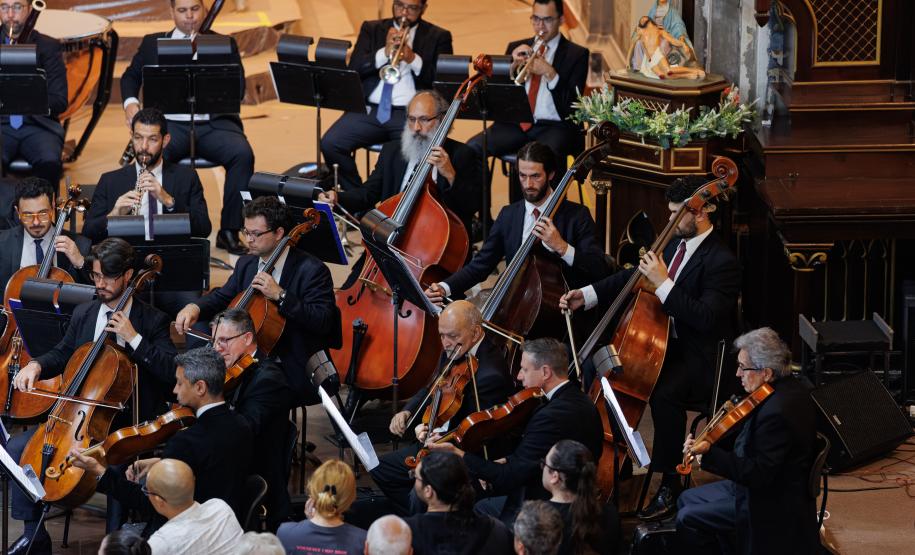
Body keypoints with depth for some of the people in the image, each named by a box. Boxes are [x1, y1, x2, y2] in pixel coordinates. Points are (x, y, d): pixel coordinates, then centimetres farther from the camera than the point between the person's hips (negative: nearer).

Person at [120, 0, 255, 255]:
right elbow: (131, 76, 26)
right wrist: (130, 102, 4)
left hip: (214, 122, 0)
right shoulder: (153, 44, 19)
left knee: (242, 154, -30)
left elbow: (237, 90, 5)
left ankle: (230, 231, -19)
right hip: (170, 122, 0)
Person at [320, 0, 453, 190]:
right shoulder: (371, 29, 17)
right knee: (330, 144, -19)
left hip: (411, 114, -3)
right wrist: (384, 53, -11)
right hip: (371, 110, 3)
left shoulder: (439, 37, 11)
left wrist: (413, 59, -13)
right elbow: (354, 68, 5)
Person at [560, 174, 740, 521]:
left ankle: (668, 482, -19)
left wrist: (663, 283, -31)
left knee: (664, 394, -36)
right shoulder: (674, 245, 7)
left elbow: (706, 317, -29)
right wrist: (587, 296, 4)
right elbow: (632, 277, 17)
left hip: (700, 358, -9)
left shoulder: (722, 263, -18)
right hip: (663, 343, 9)